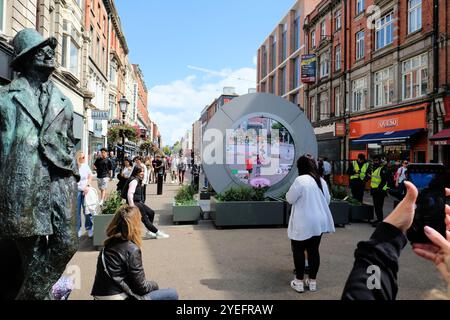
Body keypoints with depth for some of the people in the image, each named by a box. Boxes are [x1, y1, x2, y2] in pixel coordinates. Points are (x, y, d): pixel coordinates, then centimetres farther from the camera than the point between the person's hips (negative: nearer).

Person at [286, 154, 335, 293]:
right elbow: (327, 200, 16)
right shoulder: (321, 180, 6)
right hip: (319, 222, 7)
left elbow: (290, 199, -9)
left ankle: (299, 282, 13)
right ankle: (312, 281, 21)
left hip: (303, 223, -6)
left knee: (299, 250, 7)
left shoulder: (300, 180, -18)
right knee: (314, 250, 13)